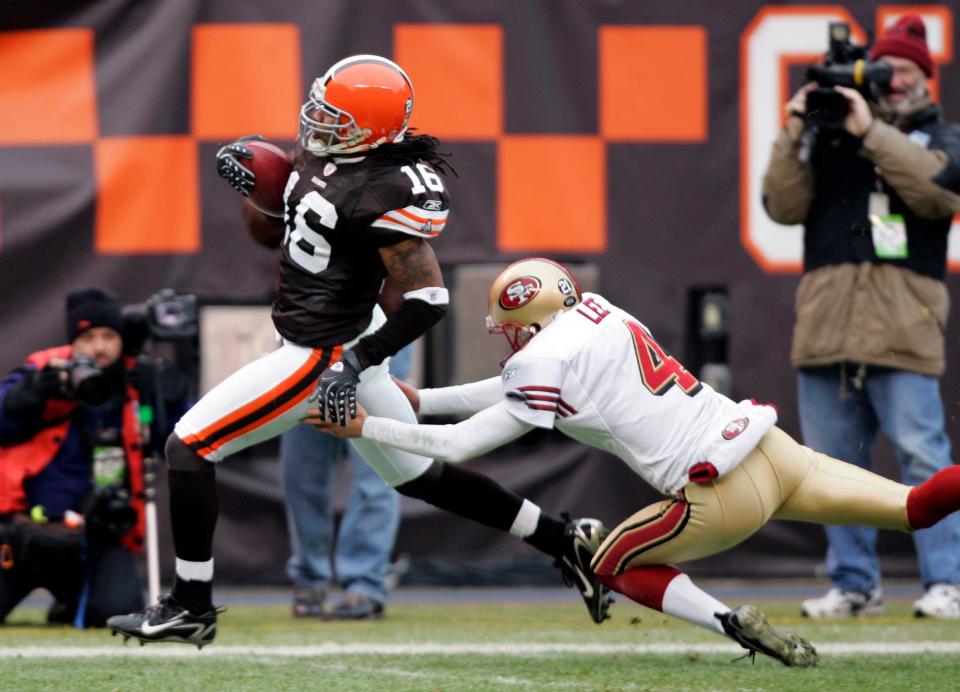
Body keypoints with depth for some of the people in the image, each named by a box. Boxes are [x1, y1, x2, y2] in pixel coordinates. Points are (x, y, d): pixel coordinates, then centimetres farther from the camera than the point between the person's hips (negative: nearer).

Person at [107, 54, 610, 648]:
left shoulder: (386, 195, -24)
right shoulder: (321, 154, 3)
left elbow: (428, 299, -25)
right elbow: (269, 231, 17)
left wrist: (355, 363, -27)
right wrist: (247, 181, -2)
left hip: (326, 355, -10)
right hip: (349, 341, 10)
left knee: (190, 446, -6)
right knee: (418, 475, 22)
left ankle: (192, 608, 1)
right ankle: (564, 541, 28)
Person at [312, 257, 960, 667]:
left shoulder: (549, 362, -6)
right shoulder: (597, 314, 16)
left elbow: (461, 445, 0)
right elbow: (512, 389, 30)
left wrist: (366, 426, 9)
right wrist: (419, 399, 33)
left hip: (723, 498, -7)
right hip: (769, 444, 7)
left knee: (615, 565, 14)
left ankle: (733, 623, -5)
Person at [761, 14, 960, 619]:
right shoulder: (830, 135, 17)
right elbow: (785, 206, 8)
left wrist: (872, 133, -12)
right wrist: (794, 138, -4)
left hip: (902, 324, -3)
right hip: (826, 320, 3)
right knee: (834, 461, 4)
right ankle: (855, 584, 12)